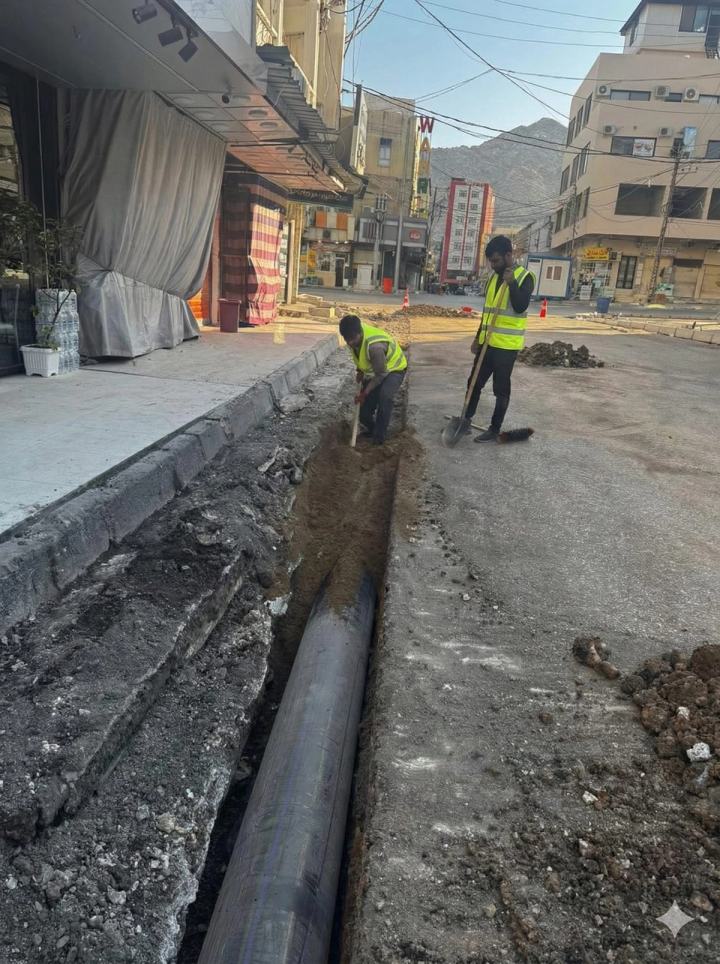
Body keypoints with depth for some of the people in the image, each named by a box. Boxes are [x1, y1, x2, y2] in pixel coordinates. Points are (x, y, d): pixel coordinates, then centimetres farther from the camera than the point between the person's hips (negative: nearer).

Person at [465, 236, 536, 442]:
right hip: (488, 341, 7)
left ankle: (494, 429, 12)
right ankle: (466, 420, 24)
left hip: (507, 344, -7)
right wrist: (478, 337, 18)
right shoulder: (494, 277, 13)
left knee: (501, 389, 2)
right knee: (474, 382, 12)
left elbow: (520, 307, -22)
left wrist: (511, 283, -28)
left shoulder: (524, 277, -9)